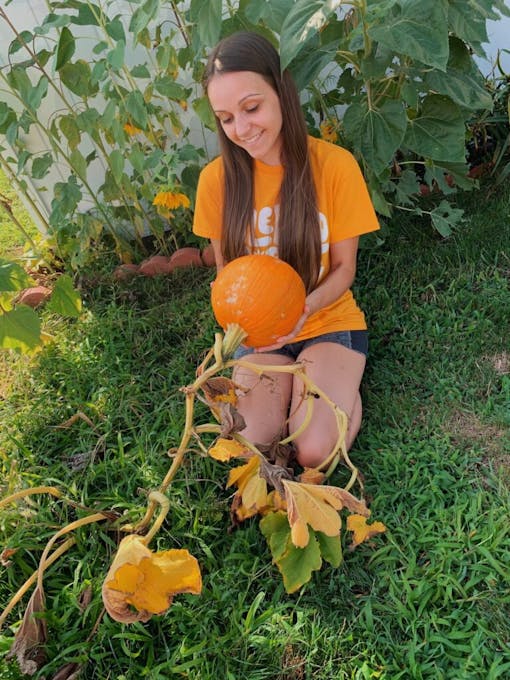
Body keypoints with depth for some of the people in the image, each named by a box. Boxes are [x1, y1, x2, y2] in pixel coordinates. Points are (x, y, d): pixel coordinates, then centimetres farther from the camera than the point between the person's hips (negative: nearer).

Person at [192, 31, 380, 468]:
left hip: (328, 322, -2)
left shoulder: (334, 164, -14)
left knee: (314, 452, -21)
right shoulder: (218, 177, -8)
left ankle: (343, 386, 11)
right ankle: (298, 382, 13)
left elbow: (344, 267, -7)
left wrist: (304, 309, -27)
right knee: (257, 448, -16)